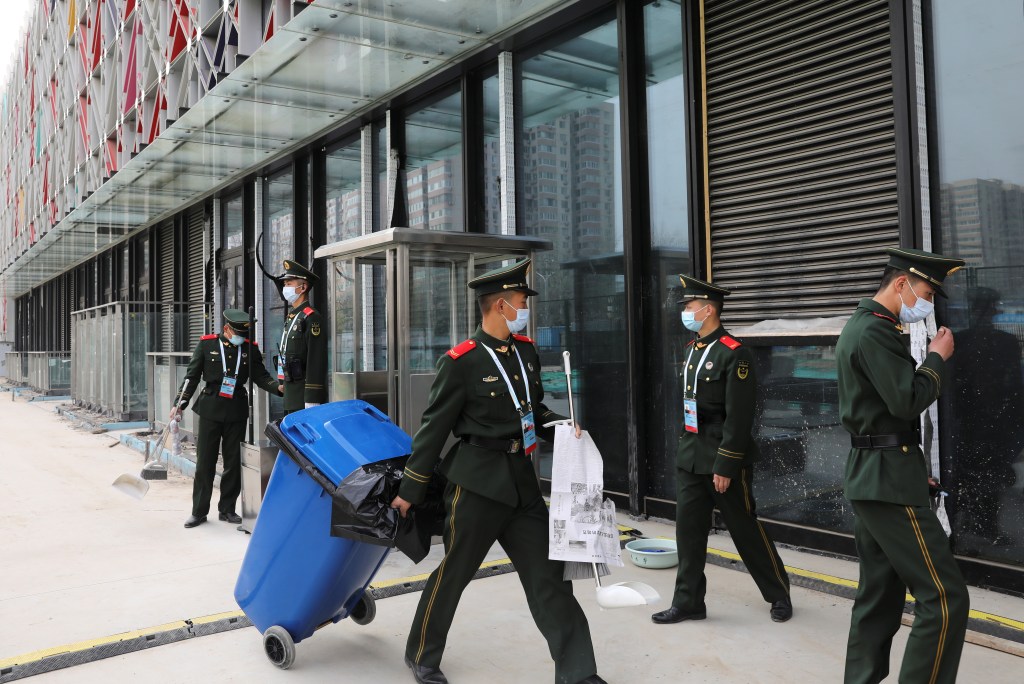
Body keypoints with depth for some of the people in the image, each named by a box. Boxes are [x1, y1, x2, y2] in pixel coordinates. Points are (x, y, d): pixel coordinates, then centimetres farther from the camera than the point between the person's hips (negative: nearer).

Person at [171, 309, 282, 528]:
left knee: (233, 462, 7)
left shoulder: (250, 348, 5)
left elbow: (261, 376, 5)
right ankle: (199, 511, 13)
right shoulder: (206, 344, 1)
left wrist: (278, 387, -13)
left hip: (237, 411, 2)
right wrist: (180, 404, -2)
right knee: (205, 461, 2)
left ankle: (227, 509, 19)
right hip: (210, 409, -2)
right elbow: (192, 376, 3)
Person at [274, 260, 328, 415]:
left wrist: (312, 402, -22)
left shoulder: (312, 318, -12)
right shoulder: (291, 317, 17)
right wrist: (283, 385, 20)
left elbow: (317, 362, -19)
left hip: (305, 398, -9)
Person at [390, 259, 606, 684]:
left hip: (522, 480, 6)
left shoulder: (526, 351, 6)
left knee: (547, 573, 8)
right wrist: (410, 490, -4)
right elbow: (434, 428, -9)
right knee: (453, 573, 10)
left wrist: (559, 428, -1)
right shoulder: (460, 362, -14)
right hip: (478, 483, -6)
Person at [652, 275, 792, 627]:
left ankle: (779, 594, 26)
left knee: (746, 529, 6)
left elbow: (739, 417, -19)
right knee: (688, 529, 8)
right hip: (690, 458, 8)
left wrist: (725, 466, -19)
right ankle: (688, 602, 19)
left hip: (722, 459, -7)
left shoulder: (734, 354, -15)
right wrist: (685, 451, 16)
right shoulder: (692, 349, 10)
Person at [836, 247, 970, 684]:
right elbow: (908, 402, -21)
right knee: (945, 597, -7)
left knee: (880, 595, 14)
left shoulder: (860, 326, 17)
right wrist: (937, 357, -7)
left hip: (871, 475, 11)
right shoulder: (876, 331, -16)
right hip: (889, 479, -11)